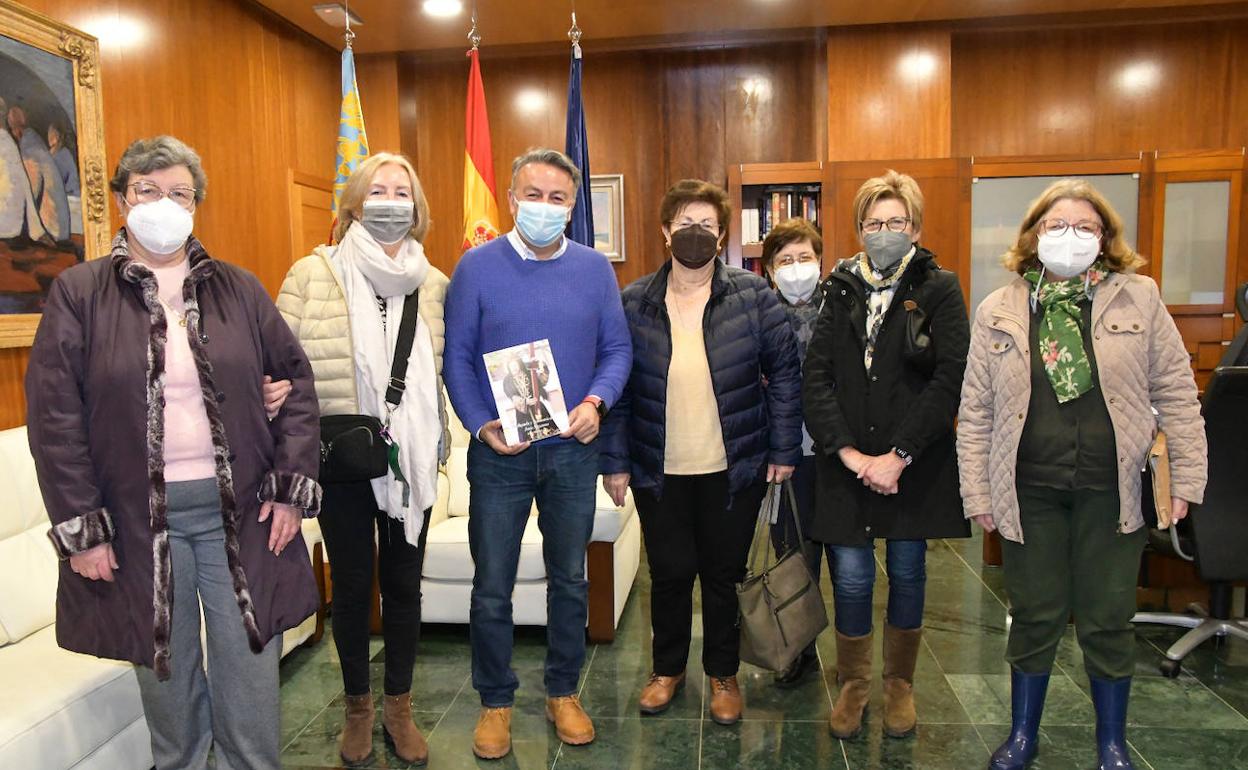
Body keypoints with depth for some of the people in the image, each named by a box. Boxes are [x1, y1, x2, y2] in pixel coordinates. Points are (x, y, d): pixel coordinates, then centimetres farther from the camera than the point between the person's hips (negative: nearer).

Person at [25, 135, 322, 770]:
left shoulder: (238, 289, 5)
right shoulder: (77, 293, 0)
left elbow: (296, 380, 6)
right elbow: (53, 418, -2)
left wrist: (292, 484, -2)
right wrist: (79, 527, -6)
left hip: (239, 511, 1)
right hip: (136, 519, -1)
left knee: (250, 676, 9)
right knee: (166, 675, 14)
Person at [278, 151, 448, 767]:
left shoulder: (435, 285, 4)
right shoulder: (312, 275, -4)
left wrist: (437, 441, 0)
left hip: (411, 462, 2)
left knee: (403, 583, 13)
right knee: (351, 584, 13)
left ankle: (399, 705, 32)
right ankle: (357, 706, 34)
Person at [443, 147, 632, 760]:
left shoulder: (594, 269, 3)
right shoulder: (477, 266, -3)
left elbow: (616, 348, 5)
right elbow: (457, 357, -3)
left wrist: (596, 401, -13)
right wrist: (481, 425, -15)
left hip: (572, 451, 2)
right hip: (499, 454, -2)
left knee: (570, 578, 14)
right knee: (491, 587, 7)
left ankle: (563, 692, 33)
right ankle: (495, 701, 27)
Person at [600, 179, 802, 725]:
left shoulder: (753, 296, -3)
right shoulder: (632, 303, -1)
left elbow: (785, 372, -1)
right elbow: (616, 387, 1)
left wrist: (784, 449, -3)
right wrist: (615, 460, -1)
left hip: (734, 469, 0)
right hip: (659, 472, 1)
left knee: (724, 573, 13)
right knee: (669, 572, 11)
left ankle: (723, 674, 34)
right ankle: (667, 668, 35)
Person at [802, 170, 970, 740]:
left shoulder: (939, 291, -1)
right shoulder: (840, 291, 6)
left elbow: (949, 380, -10)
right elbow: (815, 379, -1)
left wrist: (899, 456, -16)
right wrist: (848, 452, -12)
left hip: (915, 464, -1)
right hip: (847, 463, 1)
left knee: (907, 571, 11)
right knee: (851, 577, 4)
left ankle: (900, 683, 32)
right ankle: (853, 683, 25)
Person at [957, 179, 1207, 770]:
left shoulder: (1138, 299, 1)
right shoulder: (998, 311, 1)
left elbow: (1175, 395, 3)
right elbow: (975, 411, 2)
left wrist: (1186, 478, -1)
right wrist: (976, 493, 0)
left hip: (1111, 491, 0)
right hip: (1029, 492, 0)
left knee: (1108, 620, 12)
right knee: (1034, 617, 12)